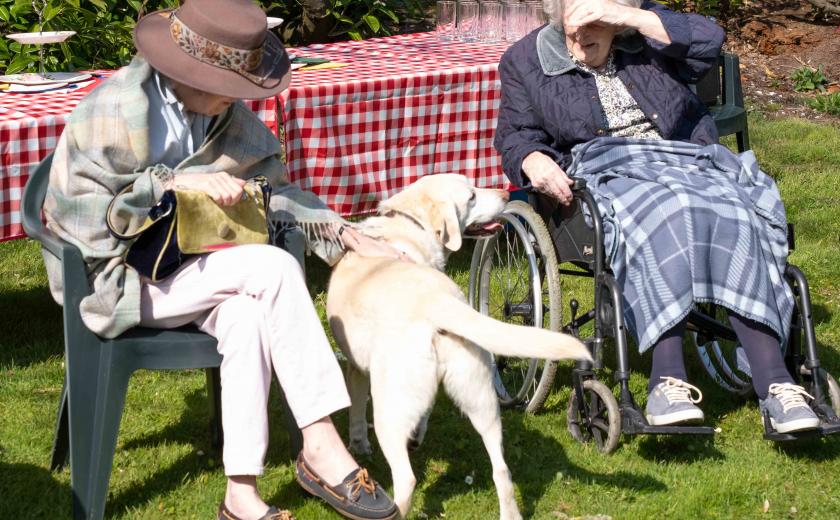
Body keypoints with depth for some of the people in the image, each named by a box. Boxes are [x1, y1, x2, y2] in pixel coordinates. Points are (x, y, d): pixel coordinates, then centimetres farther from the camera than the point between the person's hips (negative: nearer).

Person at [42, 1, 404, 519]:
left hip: (190, 267, 6)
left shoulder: (225, 112, 2)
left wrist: (344, 234, -2)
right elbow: (75, 205, -20)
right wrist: (175, 182, -26)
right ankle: (321, 447, -21)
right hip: (119, 277, -6)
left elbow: (271, 186, 10)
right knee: (274, 268, -25)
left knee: (247, 314, -30)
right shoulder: (114, 110, -17)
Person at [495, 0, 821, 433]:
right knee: (664, 218, -37)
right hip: (605, 173, -2)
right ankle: (668, 376, -47)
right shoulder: (525, 61, 11)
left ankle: (771, 379, -40)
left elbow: (707, 41, -4)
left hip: (687, 163, 2)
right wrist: (534, 160, -13)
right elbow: (515, 135, 11)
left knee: (734, 216, -31)